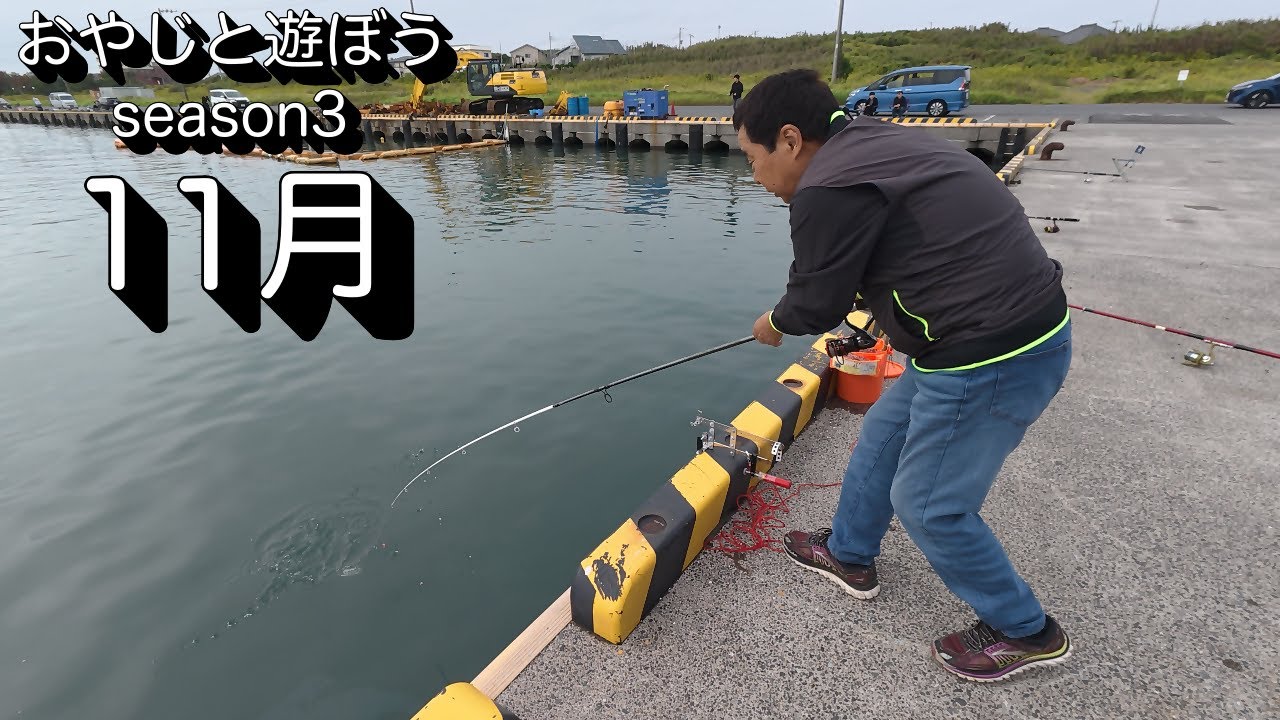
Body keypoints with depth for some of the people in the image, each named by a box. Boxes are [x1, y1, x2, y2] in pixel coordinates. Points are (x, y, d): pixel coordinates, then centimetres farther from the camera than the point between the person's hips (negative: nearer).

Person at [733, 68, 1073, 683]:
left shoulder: (828, 188, -20)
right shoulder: (874, 145, 10)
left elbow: (818, 305, -9)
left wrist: (774, 322, 10)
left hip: (992, 357, -10)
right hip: (1017, 330, 10)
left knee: (928, 506, 6)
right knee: (882, 438, 22)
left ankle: (1025, 631, 30)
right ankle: (849, 555, 43)